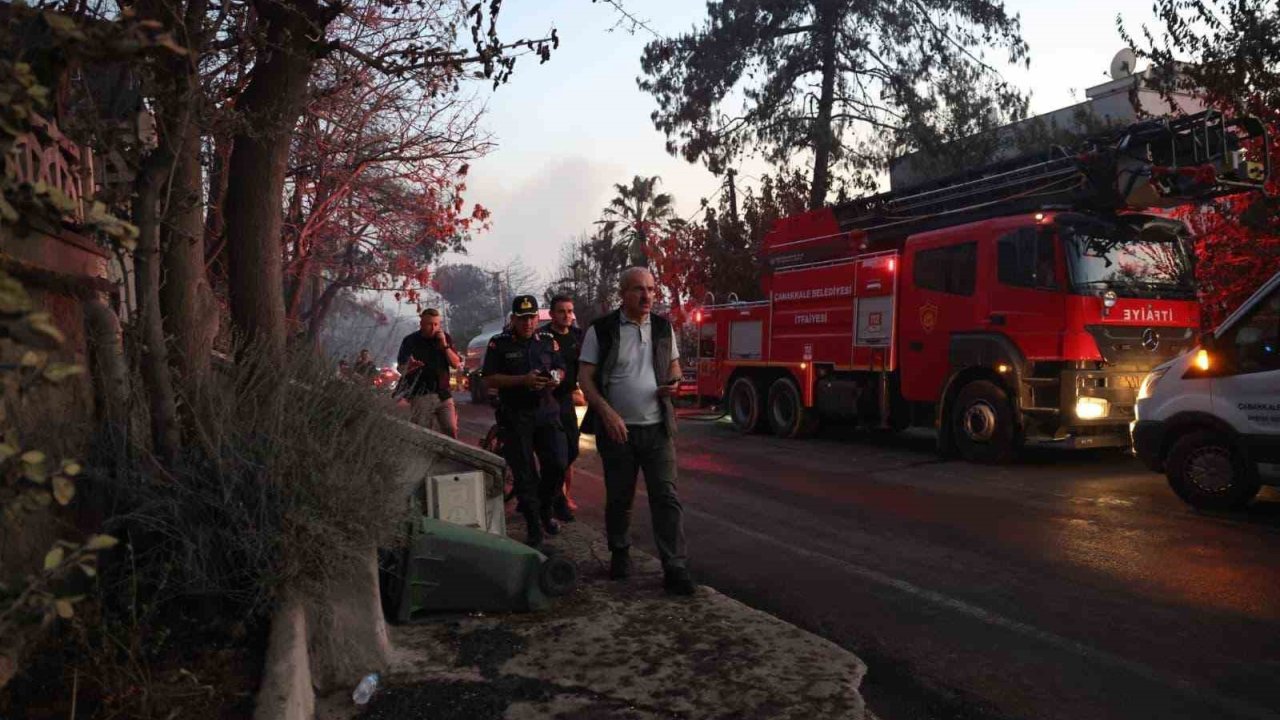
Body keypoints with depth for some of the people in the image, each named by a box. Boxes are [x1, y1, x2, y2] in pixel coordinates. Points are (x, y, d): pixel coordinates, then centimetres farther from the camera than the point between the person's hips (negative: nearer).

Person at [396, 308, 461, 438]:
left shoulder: (445, 338, 8)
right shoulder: (410, 341, 0)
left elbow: (456, 364, 2)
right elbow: (400, 368, 0)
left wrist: (445, 345, -10)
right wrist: (410, 367, -23)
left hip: (443, 394, 3)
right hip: (420, 395, -2)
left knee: (451, 430, 0)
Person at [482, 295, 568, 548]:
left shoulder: (548, 341, 9)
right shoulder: (499, 344, -2)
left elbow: (560, 369, 17)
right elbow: (490, 379, -7)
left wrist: (555, 379, -8)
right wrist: (523, 380, -18)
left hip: (547, 411, 3)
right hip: (514, 416, -3)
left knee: (556, 464, -1)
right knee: (524, 474, 1)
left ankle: (544, 510, 25)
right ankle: (534, 527, 11)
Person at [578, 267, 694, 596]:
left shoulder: (663, 328, 7)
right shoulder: (601, 331, -4)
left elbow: (673, 364, 20)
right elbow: (585, 378, -6)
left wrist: (674, 381, -4)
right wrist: (608, 413, -18)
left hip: (657, 427, 2)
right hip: (618, 429, -2)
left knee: (666, 497, -4)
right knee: (619, 498, 11)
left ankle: (675, 569, -2)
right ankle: (620, 553, 32)